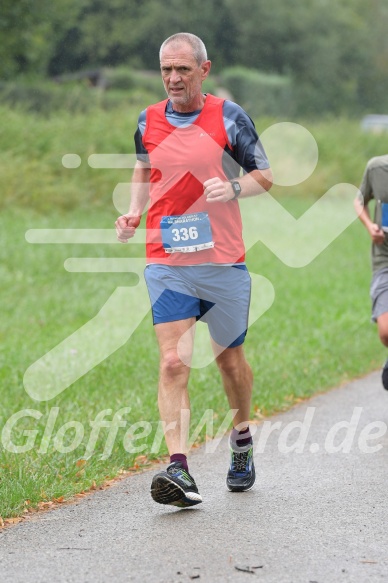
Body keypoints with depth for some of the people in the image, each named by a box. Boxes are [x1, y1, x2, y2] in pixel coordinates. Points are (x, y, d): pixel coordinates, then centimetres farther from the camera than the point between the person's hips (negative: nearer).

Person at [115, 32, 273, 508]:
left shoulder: (228, 117, -3)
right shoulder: (148, 122, 6)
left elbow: (264, 176, 3)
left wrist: (234, 187, -18)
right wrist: (134, 211, 6)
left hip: (224, 261, -1)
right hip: (166, 263, 1)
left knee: (230, 359, 13)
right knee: (173, 363, -14)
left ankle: (242, 437, 41)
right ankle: (179, 469, -21)